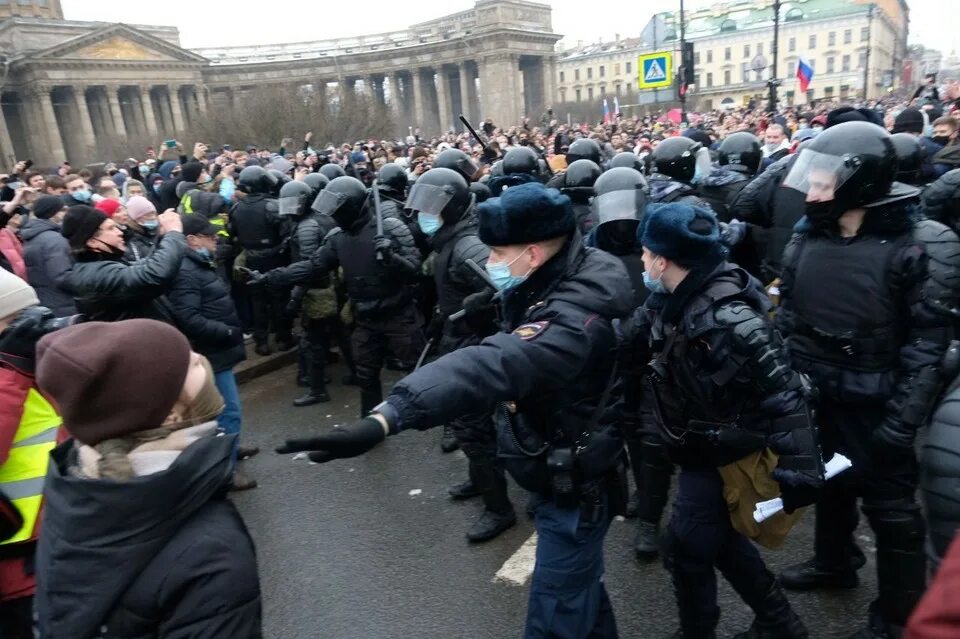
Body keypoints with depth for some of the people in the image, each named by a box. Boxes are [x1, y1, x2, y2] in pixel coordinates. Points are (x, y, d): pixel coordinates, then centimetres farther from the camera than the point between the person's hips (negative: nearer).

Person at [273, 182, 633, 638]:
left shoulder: (572, 318, -34)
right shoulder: (558, 287, -2)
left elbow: (492, 366, -53)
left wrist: (387, 417, -63)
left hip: (575, 488, -9)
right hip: (563, 475, 9)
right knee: (580, 584, 29)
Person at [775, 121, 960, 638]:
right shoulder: (807, 238, -2)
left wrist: (901, 424, -18)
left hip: (874, 407, -5)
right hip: (814, 396, 5)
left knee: (890, 508, 11)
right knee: (829, 484, 24)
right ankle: (834, 563, 48)